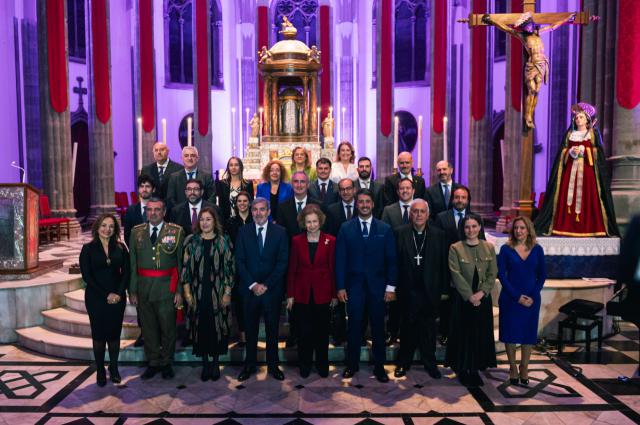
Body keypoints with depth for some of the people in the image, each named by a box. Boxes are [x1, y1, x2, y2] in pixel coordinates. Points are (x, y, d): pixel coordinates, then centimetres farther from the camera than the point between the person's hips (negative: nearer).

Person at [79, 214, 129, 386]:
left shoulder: (120, 248, 3)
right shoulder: (88, 248, -3)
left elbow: (126, 272, 2)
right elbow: (87, 276, -7)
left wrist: (119, 293, -12)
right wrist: (106, 295, -13)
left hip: (117, 298, 2)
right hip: (96, 298, -2)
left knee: (114, 333, 8)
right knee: (99, 335, 7)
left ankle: (114, 369, 22)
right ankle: (100, 371, 20)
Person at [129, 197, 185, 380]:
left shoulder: (176, 231, -3)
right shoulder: (136, 232, 5)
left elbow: (181, 263, -3)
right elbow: (132, 263, 6)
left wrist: (179, 290, -6)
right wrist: (132, 290, 2)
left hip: (166, 287, -2)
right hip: (143, 287, 3)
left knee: (168, 327, 7)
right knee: (148, 327, 12)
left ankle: (166, 363, 25)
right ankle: (153, 363, 28)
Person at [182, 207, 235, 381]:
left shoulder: (223, 241, 0)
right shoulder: (191, 241, 3)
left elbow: (229, 267, -1)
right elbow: (186, 267, 4)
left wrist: (227, 292, -6)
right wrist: (187, 291, -2)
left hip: (217, 292, -1)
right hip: (197, 292, 1)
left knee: (217, 327, 4)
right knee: (200, 328, 6)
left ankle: (215, 362, 22)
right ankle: (205, 363, 22)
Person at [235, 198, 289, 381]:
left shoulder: (280, 232, 0)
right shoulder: (243, 232, 4)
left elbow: (282, 262, -4)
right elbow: (239, 261, 1)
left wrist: (266, 285, -10)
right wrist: (253, 284, -10)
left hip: (272, 289, -1)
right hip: (249, 289, 1)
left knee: (272, 329, 9)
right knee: (250, 329, 9)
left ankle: (273, 365, 22)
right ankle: (249, 365, 22)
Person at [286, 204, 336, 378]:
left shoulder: (330, 241, -3)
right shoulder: (297, 241, 0)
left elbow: (333, 269, 0)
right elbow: (292, 269, 2)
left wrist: (334, 294, 0)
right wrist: (290, 294, -1)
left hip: (322, 292, -1)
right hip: (302, 292, 1)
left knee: (321, 330, 10)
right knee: (304, 331, 8)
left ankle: (322, 364, 27)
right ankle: (305, 365, 25)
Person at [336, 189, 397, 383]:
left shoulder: (385, 229, 3)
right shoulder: (346, 228, 1)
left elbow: (391, 260, 2)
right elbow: (340, 260, 0)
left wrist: (390, 286, -3)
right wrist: (340, 287, -5)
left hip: (377, 286, 1)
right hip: (354, 285, 0)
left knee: (378, 327, 8)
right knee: (354, 326, 7)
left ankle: (379, 366, 20)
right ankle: (352, 364, 22)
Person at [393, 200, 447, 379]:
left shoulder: (438, 234, 1)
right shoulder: (400, 233, -2)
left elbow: (443, 263, 2)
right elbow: (395, 261, -3)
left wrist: (442, 287, -1)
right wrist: (395, 286, -5)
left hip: (430, 290, 1)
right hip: (408, 289, -1)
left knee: (429, 329, 12)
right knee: (407, 328, 11)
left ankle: (429, 363, 28)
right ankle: (403, 362, 26)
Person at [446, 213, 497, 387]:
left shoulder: (489, 247, 3)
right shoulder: (455, 248, -6)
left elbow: (493, 274, 0)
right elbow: (456, 274, -11)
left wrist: (481, 293, -13)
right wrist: (470, 296, -15)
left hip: (483, 298, 3)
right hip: (463, 299, -3)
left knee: (480, 333, 9)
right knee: (463, 333, 3)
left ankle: (475, 369, 22)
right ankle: (463, 369, 15)